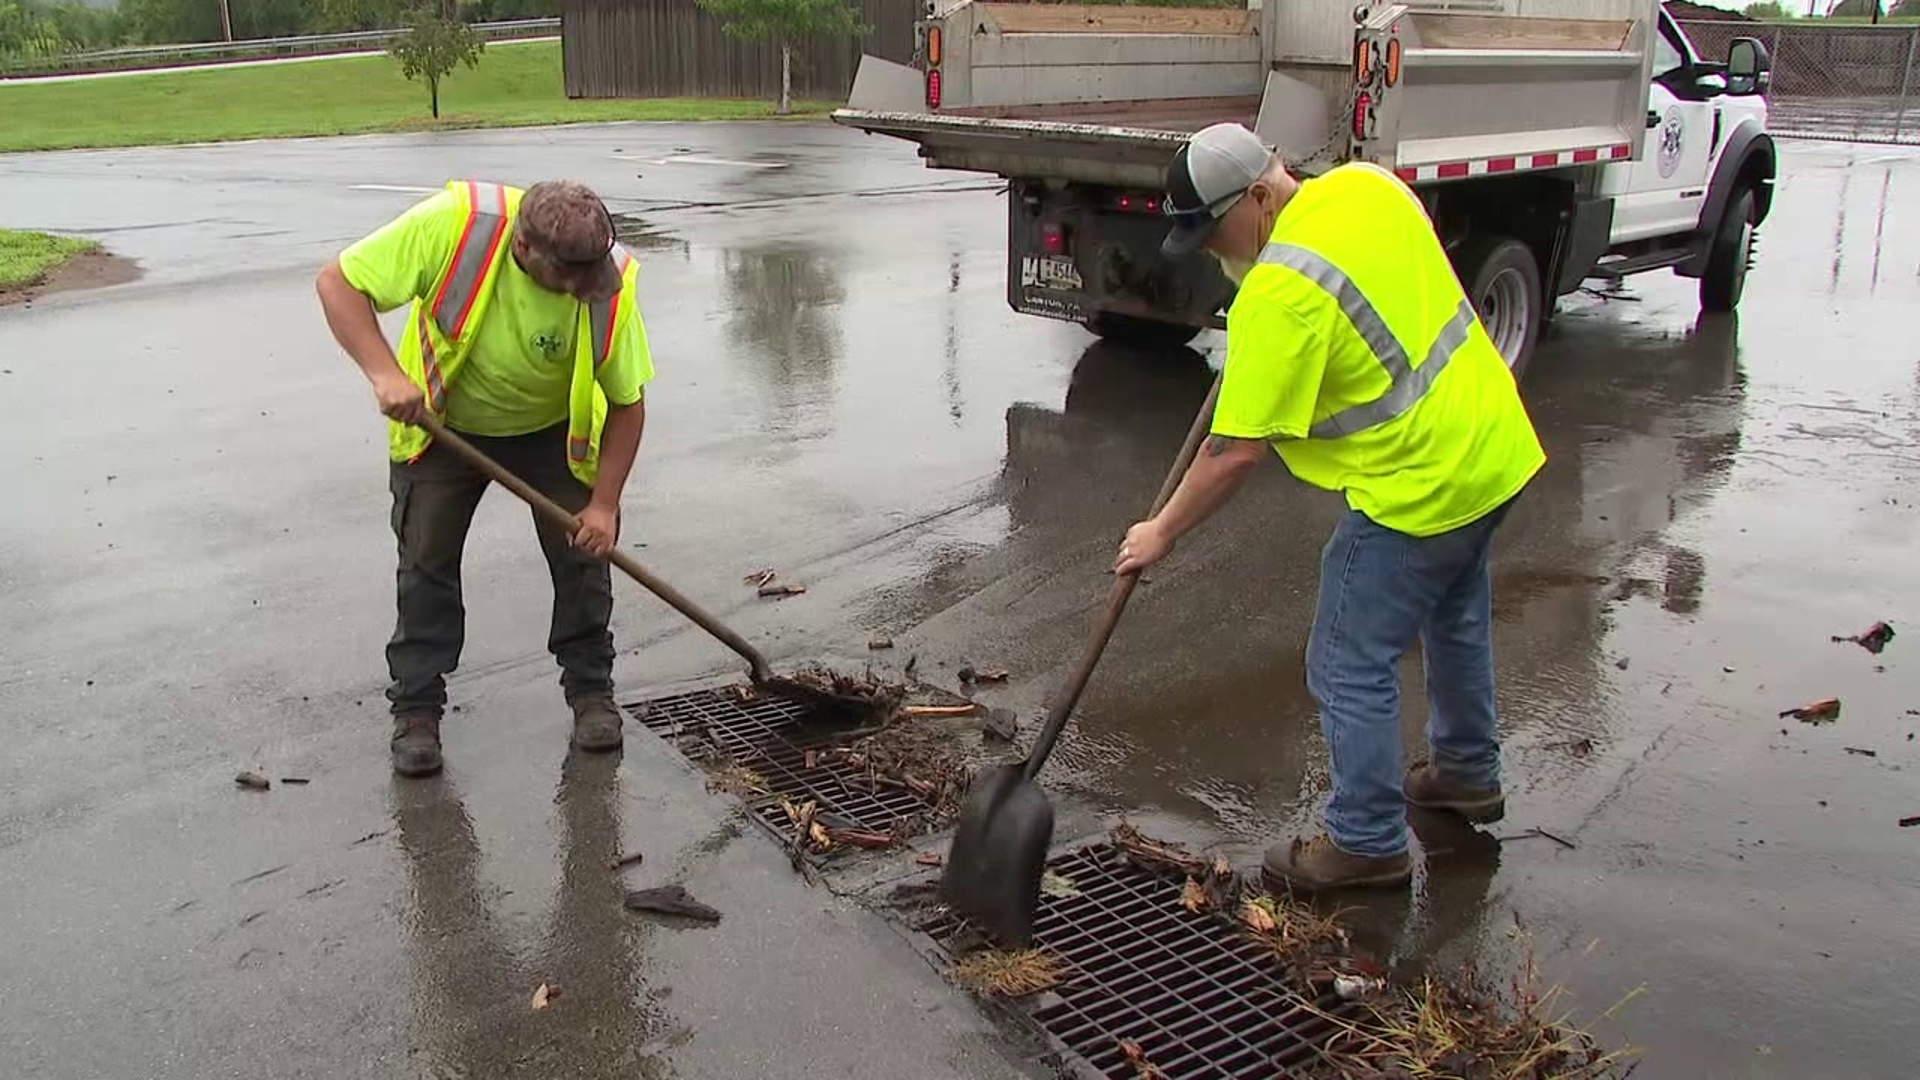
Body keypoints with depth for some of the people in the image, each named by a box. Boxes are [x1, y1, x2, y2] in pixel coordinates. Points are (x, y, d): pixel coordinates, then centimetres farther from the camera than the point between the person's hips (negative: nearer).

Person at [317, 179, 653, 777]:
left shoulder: (610, 284, -29)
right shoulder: (453, 223, -34)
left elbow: (627, 402, -17)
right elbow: (338, 283, -26)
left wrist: (604, 503, -19)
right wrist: (384, 372, -39)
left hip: (553, 430, 1)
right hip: (440, 421, 0)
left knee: (585, 551, -1)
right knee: (426, 562, 0)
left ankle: (591, 690, 19)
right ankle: (416, 710, 14)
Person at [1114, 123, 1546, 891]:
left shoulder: (1280, 293, -26)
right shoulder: (1366, 185, -1)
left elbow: (1238, 452, -23)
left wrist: (1162, 532, -11)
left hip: (1417, 491, -10)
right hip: (1493, 447, 10)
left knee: (1351, 669, 3)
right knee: (1456, 622, 28)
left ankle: (1368, 843, 16)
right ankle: (1468, 772, 48)